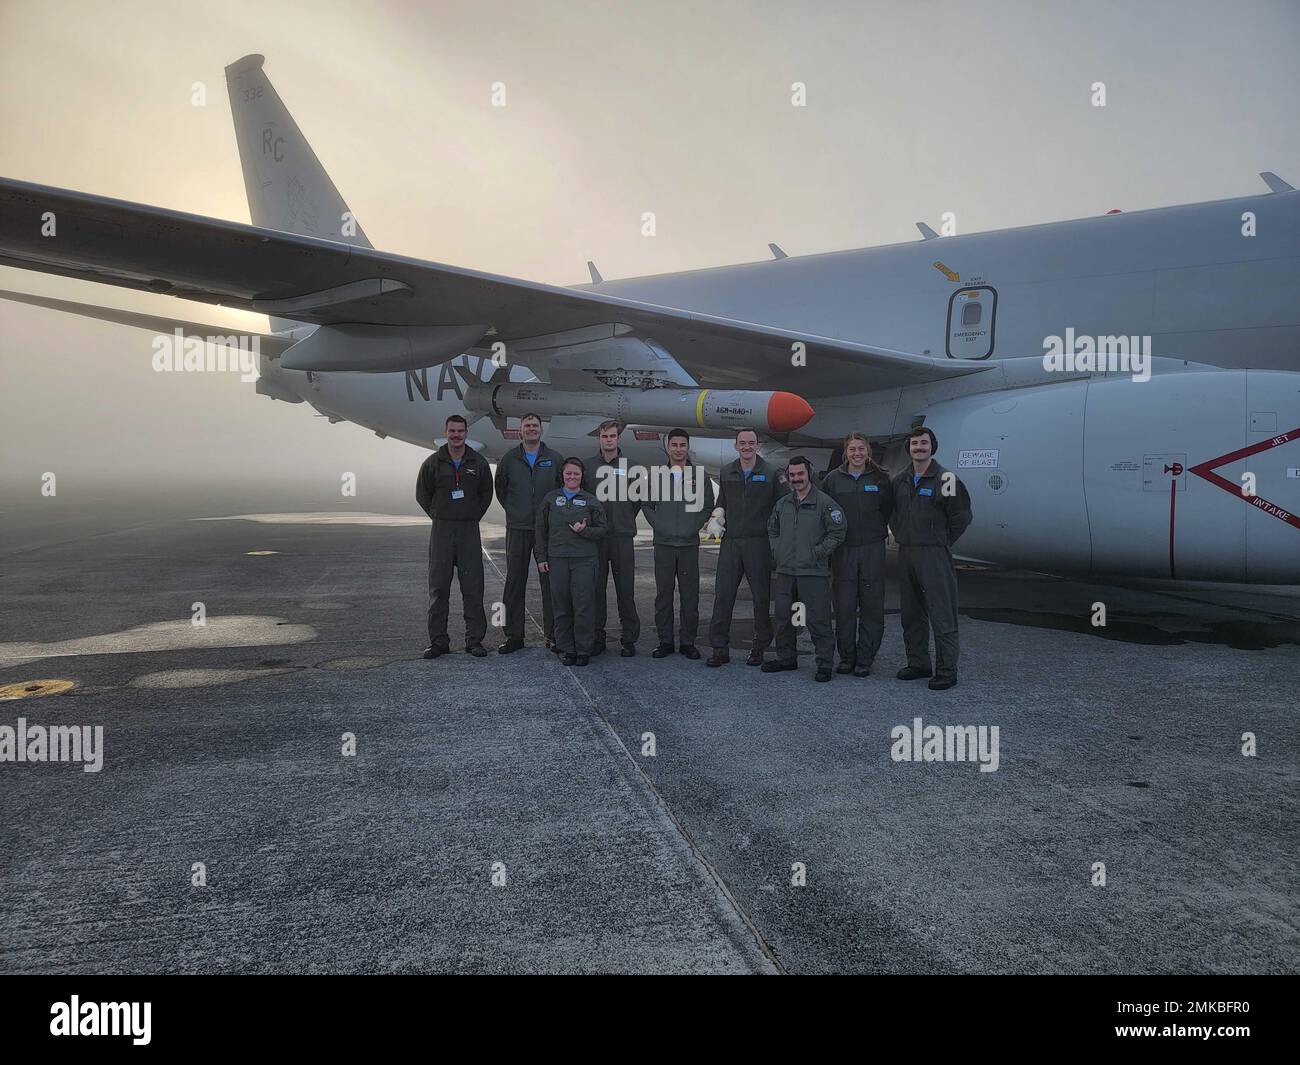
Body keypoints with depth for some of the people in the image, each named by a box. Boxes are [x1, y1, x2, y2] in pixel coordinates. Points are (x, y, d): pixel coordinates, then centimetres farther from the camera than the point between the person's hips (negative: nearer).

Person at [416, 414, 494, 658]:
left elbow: (486, 493, 14)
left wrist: (474, 516, 7)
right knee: (438, 587, 2)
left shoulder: (478, 462, 4)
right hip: (442, 529, 0)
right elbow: (422, 494, 11)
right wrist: (439, 516, 5)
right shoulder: (433, 463, 2)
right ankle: (438, 640, 9)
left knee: (473, 587, 0)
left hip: (469, 530, 0)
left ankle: (474, 639, 8)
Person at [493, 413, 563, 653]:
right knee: (515, 582, 3)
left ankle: (552, 635, 10)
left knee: (550, 581, 1)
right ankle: (514, 636, 11)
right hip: (517, 528, 1)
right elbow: (500, 489, 16)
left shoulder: (554, 458, 4)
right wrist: (512, 510, 8)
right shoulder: (509, 459, 6)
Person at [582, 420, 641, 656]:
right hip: (595, 537, 1)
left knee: (626, 590, 1)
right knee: (596, 588, 3)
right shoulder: (588, 466, 7)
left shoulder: (630, 467, 6)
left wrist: (625, 520, 8)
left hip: (622, 537, -1)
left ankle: (628, 639, 9)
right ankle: (597, 637, 12)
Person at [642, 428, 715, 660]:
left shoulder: (700, 475, 6)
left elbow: (708, 506, 8)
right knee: (663, 594, 4)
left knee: (690, 595, 1)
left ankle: (688, 642, 10)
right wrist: (658, 526, -1)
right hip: (663, 544, 1)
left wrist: (695, 527, -3)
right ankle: (665, 641, 12)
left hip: (689, 544, 0)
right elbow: (646, 504, 10)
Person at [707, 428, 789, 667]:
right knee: (722, 594, -1)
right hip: (730, 541, 3)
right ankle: (720, 648, 5)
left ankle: (759, 648, 18)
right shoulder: (726, 473, 11)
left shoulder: (772, 473, 0)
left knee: (761, 597, 5)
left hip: (759, 542, -3)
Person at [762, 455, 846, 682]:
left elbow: (838, 532, -8)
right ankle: (786, 657, 26)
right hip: (785, 571, 6)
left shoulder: (824, 502, -6)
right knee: (783, 618, 13)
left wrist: (816, 553, -11)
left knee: (817, 620, -6)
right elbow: (772, 529, 25)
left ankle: (825, 663, 3)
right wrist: (776, 550, 11)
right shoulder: (782, 503, 12)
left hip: (813, 573, -6)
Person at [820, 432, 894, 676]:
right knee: (844, 606, 2)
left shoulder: (880, 479, 4)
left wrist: (876, 530, 6)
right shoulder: (833, 479, 4)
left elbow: (888, 510, 11)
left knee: (871, 605, 1)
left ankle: (865, 659, 10)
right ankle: (846, 657, 15)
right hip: (843, 549, 0)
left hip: (872, 548, 0)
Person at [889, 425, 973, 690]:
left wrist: (942, 543, -3)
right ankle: (918, 664, 24)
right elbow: (893, 514, 23)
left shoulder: (945, 479, -7)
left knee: (942, 616, -4)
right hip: (905, 553, 7)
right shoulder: (900, 481, 11)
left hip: (934, 555, -7)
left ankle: (946, 670, 1)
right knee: (911, 614, 13)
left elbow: (962, 517, -5)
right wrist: (901, 537, 12)